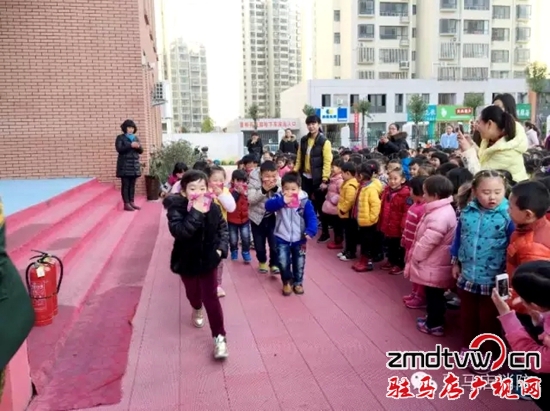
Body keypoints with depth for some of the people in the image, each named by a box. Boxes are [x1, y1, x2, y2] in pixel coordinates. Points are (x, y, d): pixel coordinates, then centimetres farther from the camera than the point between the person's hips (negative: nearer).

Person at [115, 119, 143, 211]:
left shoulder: (136, 138, 15)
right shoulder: (120, 137, -1)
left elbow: (141, 151, 11)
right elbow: (119, 149, -15)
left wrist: (138, 147, -11)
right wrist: (130, 145, -22)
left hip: (134, 165, 5)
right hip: (125, 165, -5)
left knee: (132, 185, 7)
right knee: (125, 185, -5)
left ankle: (132, 202, 12)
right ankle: (126, 204, -3)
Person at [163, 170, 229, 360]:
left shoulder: (213, 208, -11)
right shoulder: (176, 208, -21)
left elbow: (223, 229, 3)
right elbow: (179, 231, -36)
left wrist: (222, 247, -11)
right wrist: (196, 213, -40)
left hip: (208, 259, 0)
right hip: (187, 260, 0)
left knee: (211, 297, 0)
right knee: (192, 292, 24)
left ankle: (219, 337, 9)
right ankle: (197, 310, 60)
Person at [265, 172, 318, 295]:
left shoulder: (305, 201, -11)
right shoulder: (279, 198, -9)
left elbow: (311, 218, -12)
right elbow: (268, 206, -25)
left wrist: (310, 231, -27)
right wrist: (282, 201, -36)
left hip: (299, 239, 1)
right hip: (282, 238, -1)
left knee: (299, 263, 14)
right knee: (283, 263, -4)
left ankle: (298, 282, 37)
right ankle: (287, 282, 23)